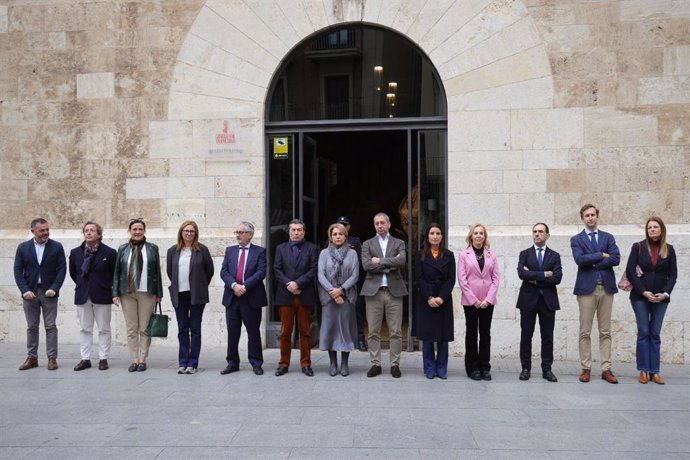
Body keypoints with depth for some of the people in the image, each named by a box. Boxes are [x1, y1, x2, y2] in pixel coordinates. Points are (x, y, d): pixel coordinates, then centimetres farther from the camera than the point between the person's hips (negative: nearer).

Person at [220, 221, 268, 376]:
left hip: (251, 298, -3)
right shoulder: (230, 250, 12)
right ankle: (232, 363, 17)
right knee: (232, 332, 7)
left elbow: (261, 272, -9)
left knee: (253, 332, 3)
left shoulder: (259, 251, 2)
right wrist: (234, 285, -13)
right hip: (232, 297, 3)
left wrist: (244, 286, -17)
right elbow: (224, 271, 4)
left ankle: (256, 363, 12)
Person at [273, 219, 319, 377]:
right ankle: (284, 364, 11)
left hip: (305, 295, -1)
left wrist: (297, 283, -12)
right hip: (285, 295, 1)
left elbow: (313, 270, -3)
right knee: (285, 332, 4)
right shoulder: (281, 248, 13)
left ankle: (306, 364, 11)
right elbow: (277, 270, 4)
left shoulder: (312, 248, 7)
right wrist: (288, 285, -10)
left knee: (305, 332, 4)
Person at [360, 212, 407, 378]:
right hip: (373, 290, 0)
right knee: (373, 332, 3)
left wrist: (379, 261, -8)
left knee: (396, 332, 1)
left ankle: (395, 364, 11)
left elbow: (401, 261, -9)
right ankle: (375, 364, 12)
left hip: (394, 291, 0)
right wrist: (390, 265, -7)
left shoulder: (399, 243, 11)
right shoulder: (367, 244, 11)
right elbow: (366, 265, -6)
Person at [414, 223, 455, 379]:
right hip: (425, 300, 0)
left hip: (444, 300, 1)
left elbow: (451, 279, 0)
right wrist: (429, 298, -13)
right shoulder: (421, 256, 5)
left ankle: (442, 369, 11)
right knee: (427, 335, 1)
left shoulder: (448, 255, 7)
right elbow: (420, 279, -1)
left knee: (443, 336, 2)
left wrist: (441, 297, -12)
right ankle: (430, 369, 10)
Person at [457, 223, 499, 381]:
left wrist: (488, 299, -6)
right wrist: (474, 300, -9)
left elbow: (495, 278, 4)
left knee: (485, 333, 6)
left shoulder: (491, 254, 7)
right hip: (470, 301, -2)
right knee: (471, 333, 5)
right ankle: (472, 368, 11)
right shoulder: (464, 254, 1)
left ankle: (485, 367, 13)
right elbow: (462, 279, -4)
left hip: (487, 301, 2)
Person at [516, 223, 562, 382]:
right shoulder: (524, 254, 6)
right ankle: (526, 368, 13)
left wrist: (534, 278, -10)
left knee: (547, 336, 4)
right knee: (526, 335, 4)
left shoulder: (554, 256, 7)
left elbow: (557, 278, -8)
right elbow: (521, 273, -12)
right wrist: (543, 275, -14)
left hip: (548, 300, 0)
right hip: (528, 299, 0)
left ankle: (547, 369, 12)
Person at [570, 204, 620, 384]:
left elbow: (616, 259, -5)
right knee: (585, 332, 1)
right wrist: (601, 255, -8)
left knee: (605, 332, 5)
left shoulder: (608, 237, 11)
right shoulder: (576, 239, 5)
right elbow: (580, 259, -13)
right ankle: (586, 368, 8)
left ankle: (606, 369, 10)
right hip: (586, 288, -2)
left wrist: (592, 262, -9)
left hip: (606, 287, 2)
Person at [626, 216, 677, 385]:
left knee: (655, 334, 4)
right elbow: (630, 272, -4)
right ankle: (643, 370, 5)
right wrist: (644, 292, -11)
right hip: (640, 296, -1)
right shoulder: (638, 247, 0)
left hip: (661, 298, 2)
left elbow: (673, 275, 4)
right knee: (643, 332, 0)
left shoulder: (669, 249, 5)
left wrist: (665, 293, -10)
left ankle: (654, 371, 7)